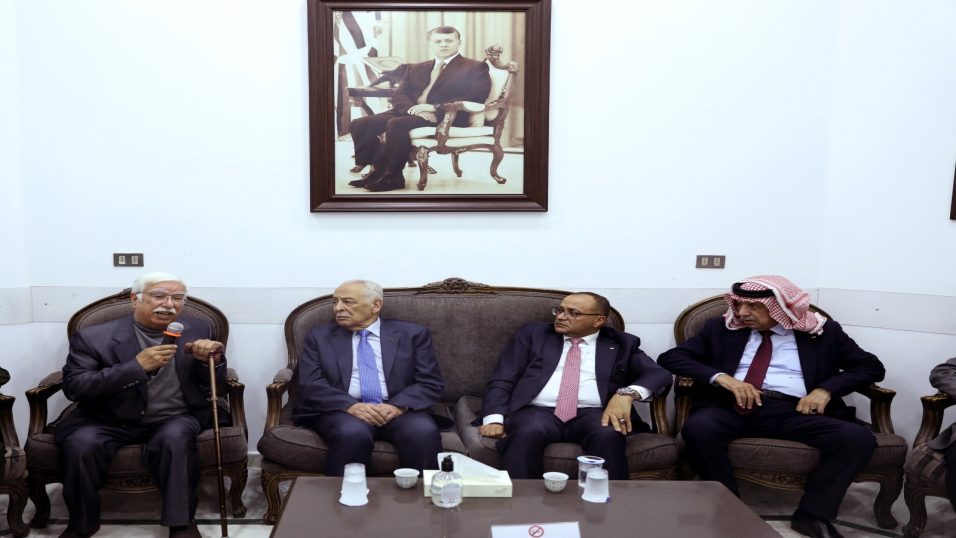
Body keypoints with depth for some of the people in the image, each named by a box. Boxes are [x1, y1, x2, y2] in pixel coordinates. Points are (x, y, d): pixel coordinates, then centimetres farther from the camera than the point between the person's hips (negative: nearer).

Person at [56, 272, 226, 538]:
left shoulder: (197, 330, 4)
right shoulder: (94, 336, -5)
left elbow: (215, 384, 7)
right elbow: (73, 387, -15)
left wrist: (212, 360, -17)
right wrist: (136, 366, -23)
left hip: (175, 419, 1)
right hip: (110, 421, 0)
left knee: (175, 437, -32)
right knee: (80, 444, -29)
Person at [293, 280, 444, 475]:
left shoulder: (412, 334, 11)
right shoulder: (319, 337, 13)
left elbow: (431, 382, 4)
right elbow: (310, 384, 2)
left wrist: (398, 405, -15)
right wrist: (351, 406, -16)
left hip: (397, 410, 0)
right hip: (343, 411, 0)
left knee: (424, 433, -31)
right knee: (351, 434, -34)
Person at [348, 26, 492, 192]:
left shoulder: (474, 67, 7)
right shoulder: (415, 69, 24)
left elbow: (477, 96, -9)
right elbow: (399, 95, 14)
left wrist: (436, 107, -16)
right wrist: (413, 108, -12)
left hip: (446, 117, -6)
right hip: (410, 112, 6)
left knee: (396, 124, -33)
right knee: (360, 124, -15)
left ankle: (390, 176, -21)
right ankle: (378, 169, -11)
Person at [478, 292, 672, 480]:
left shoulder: (621, 343, 15)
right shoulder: (533, 334, 15)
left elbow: (659, 374, 4)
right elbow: (502, 380, 9)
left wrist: (627, 393, -18)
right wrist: (494, 419, -10)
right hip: (537, 412, 0)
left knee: (608, 436, -34)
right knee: (528, 433, -35)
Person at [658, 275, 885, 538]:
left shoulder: (823, 332, 13)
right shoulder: (721, 328, 13)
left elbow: (871, 366, 15)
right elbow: (670, 357, 8)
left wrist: (826, 389, -4)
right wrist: (721, 376, -9)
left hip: (793, 411, 1)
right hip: (732, 406, 0)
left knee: (858, 438, -25)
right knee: (697, 428, -33)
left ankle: (813, 515, -11)